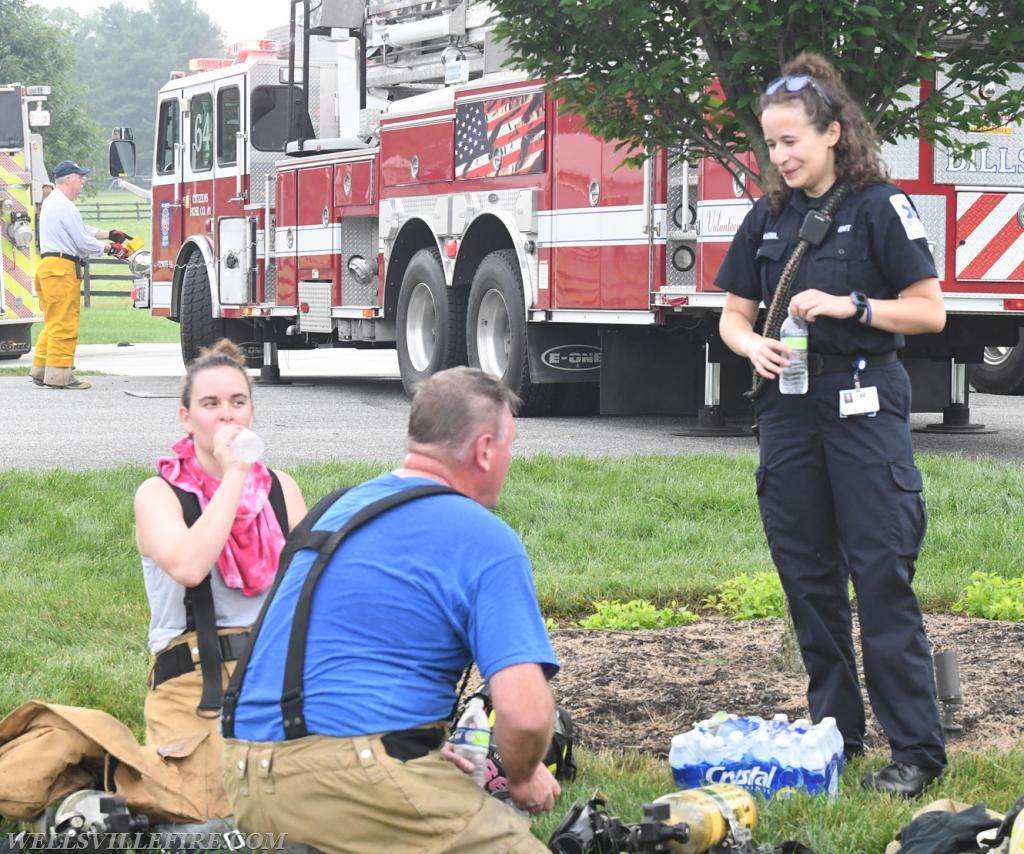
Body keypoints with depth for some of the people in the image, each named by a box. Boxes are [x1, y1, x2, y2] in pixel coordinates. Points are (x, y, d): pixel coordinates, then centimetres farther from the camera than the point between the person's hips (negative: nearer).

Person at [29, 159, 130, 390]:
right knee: (64, 324, -8)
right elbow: (83, 241, -15)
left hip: (49, 265, 11)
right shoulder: (64, 206, -14)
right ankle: (59, 374, -9)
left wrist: (108, 234, 15)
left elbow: (81, 229, 24)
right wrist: (110, 248, -3)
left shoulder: (52, 202, 20)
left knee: (54, 323, 15)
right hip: (62, 267, -11)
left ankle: (40, 370, 16)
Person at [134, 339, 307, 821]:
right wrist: (233, 475, -15)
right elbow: (188, 567, -23)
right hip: (195, 681, -4)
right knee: (232, 814, -22)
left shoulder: (280, 488, 12)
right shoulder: (159, 495, -1)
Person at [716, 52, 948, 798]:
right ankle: (834, 730, 20)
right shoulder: (769, 217, 11)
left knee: (881, 578, -9)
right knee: (808, 576, 9)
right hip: (790, 408, 6)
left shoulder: (879, 206, -5)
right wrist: (752, 344, -7)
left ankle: (917, 750, -6)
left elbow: (930, 311, -6)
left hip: (865, 406, -5)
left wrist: (851, 305, -19)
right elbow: (733, 312, 15)